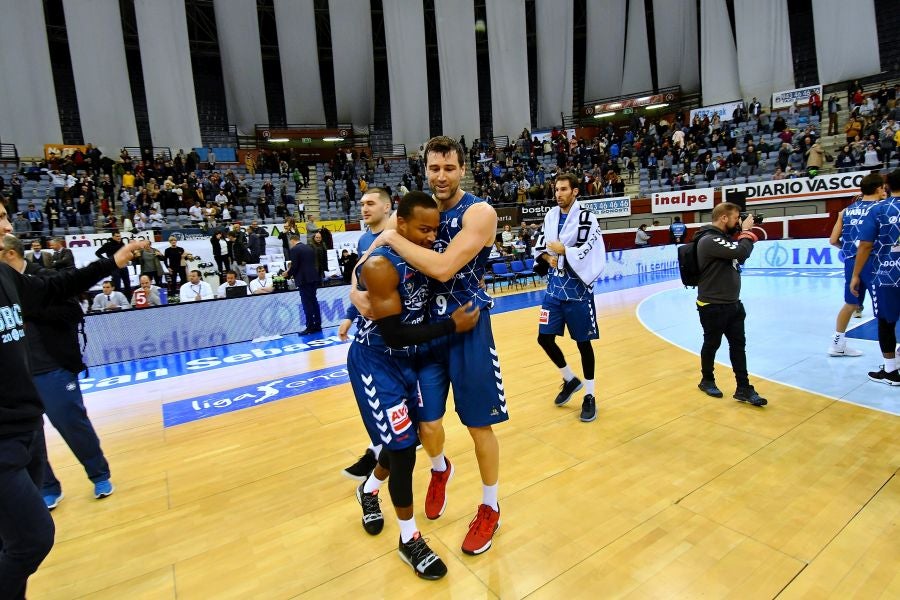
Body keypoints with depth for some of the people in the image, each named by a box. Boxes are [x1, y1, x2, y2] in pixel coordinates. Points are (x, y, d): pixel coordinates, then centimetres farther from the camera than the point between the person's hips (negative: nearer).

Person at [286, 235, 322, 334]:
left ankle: (310, 327, -3)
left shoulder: (294, 249, -8)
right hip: (313, 278, 8)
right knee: (314, 301, 12)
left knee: (307, 303, -4)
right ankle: (317, 325, 16)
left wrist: (288, 274, 6)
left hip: (304, 279, -7)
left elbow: (294, 266, -14)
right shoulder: (309, 248, 14)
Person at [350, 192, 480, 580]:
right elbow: (394, 334, -29)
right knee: (402, 447, -4)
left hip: (407, 359, 8)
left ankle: (368, 491, 48)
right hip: (375, 362, -8)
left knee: (406, 439, 18)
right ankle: (410, 541, 18)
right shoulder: (380, 265, -26)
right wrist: (452, 326, -24)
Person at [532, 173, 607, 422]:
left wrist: (561, 249, -11)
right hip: (554, 288, 6)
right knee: (544, 338, 7)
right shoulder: (550, 215, 9)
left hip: (577, 291, -6)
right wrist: (548, 257, -5)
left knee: (583, 343, 5)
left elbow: (585, 253, -19)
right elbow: (539, 246, 15)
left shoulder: (586, 217, -10)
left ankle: (589, 395, 23)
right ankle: (570, 380, 32)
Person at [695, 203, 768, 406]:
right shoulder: (709, 240, -20)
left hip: (732, 304, 9)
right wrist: (746, 231, -10)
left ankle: (744, 389, 15)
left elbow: (739, 257, 19)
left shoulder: (723, 237, 12)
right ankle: (707, 381, 28)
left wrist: (743, 233, 7)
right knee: (712, 345, 8)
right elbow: (741, 252, -28)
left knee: (738, 345, 9)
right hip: (713, 306, -9)